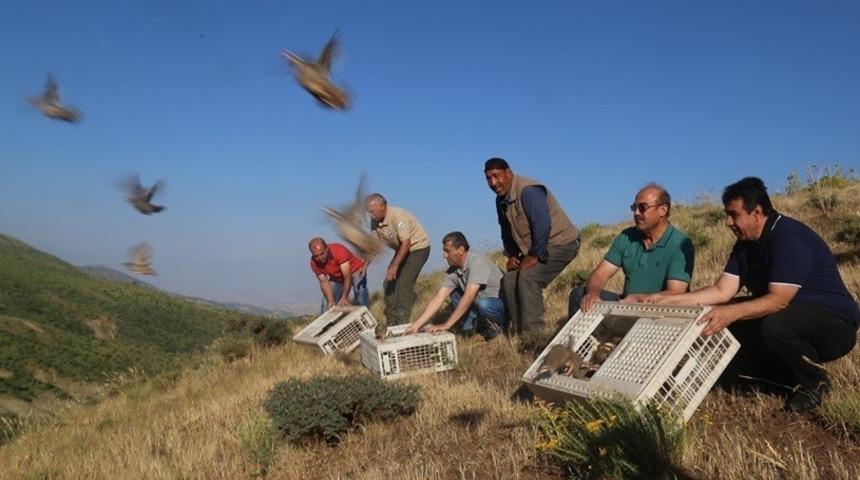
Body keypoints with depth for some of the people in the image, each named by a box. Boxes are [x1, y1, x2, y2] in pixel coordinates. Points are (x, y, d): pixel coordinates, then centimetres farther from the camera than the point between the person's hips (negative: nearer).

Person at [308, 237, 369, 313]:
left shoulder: (339, 251, -37)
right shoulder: (314, 263, -21)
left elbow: (347, 277, -38)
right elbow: (324, 282, -17)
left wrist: (344, 298, -45)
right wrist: (331, 301, -30)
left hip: (356, 271, -5)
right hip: (336, 278, 5)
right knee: (326, 305, -1)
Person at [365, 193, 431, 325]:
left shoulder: (397, 216, -29)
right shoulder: (375, 221, -7)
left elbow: (406, 243, -31)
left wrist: (394, 266, -34)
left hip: (418, 247, -8)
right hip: (402, 249, 8)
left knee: (404, 283, -18)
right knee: (389, 283, 3)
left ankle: (402, 323, -12)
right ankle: (391, 322, 12)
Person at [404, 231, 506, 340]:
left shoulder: (477, 262, -25)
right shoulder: (452, 272, -4)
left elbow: (469, 297, -32)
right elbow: (438, 299, -6)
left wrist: (447, 325, -33)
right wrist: (416, 325, -13)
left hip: (502, 303, -7)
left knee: (484, 305, -36)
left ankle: (497, 324, -4)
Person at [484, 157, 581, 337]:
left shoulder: (528, 191, -24)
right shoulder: (501, 200, 6)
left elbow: (542, 225, -30)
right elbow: (507, 231, 16)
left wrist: (536, 255, -22)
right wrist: (511, 255, 5)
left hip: (560, 242, -9)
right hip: (534, 249, 10)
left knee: (528, 277, -25)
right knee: (510, 279, 3)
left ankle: (532, 335, -18)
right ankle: (520, 332, 11)